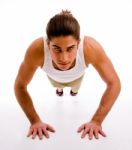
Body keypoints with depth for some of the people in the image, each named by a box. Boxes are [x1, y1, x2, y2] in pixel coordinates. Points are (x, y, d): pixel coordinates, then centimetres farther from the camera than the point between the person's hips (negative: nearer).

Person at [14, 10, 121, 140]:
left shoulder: (91, 48, -49)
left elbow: (114, 84, -35)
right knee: (57, 86, 37)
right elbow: (20, 86, -31)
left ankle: (74, 89, 72)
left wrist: (96, 121, -34)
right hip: (54, 76, 0)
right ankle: (59, 88, 73)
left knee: (75, 88, 36)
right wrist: (35, 121, -30)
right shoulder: (36, 50, -49)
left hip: (77, 75, 0)